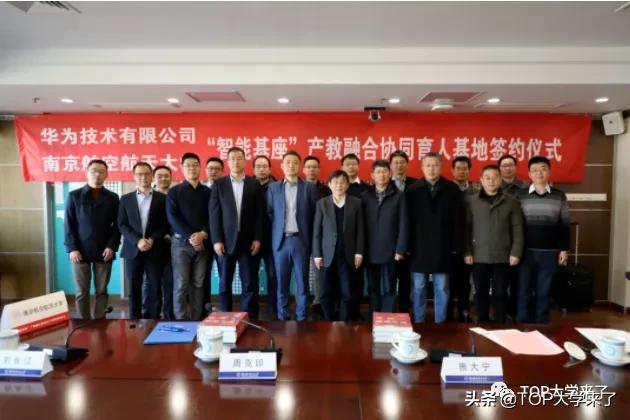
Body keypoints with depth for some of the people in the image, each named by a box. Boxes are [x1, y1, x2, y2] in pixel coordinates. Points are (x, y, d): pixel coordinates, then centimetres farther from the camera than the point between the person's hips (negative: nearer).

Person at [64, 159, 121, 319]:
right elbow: (68, 224, 1)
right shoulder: (74, 196, 4)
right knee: (81, 292, 5)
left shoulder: (112, 198, 6)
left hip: (104, 252, 1)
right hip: (80, 252, 0)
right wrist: (71, 248, -7)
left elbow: (117, 225, 4)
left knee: (102, 291, 6)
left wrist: (112, 246, -8)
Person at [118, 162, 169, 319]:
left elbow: (166, 224, 1)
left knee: (154, 288, 2)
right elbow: (122, 225, 3)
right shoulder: (126, 199, 9)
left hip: (155, 250, -1)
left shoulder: (162, 198, 5)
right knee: (134, 288, 6)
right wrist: (137, 241, -12)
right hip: (133, 249, 1)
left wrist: (152, 240, -13)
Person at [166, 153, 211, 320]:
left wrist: (202, 234, -14)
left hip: (202, 243, 2)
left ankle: (197, 320, 11)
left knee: (198, 284, 5)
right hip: (181, 242, -2)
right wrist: (190, 237, -16)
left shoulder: (208, 192, 11)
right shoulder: (174, 192, 4)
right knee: (181, 284, -4)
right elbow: (172, 217, -6)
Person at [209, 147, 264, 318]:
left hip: (249, 241, 0)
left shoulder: (255, 184, 6)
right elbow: (214, 214, 0)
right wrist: (216, 240, -7)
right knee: (224, 283, 7)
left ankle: (250, 319, 14)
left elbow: (260, 214, 3)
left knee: (250, 284, 4)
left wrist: (257, 239, -5)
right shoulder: (219, 184, 5)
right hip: (226, 241, 0)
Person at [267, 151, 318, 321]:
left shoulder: (309, 187, 3)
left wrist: (311, 238, 0)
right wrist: (275, 233, 3)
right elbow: (269, 213, 8)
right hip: (280, 241, 1)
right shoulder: (273, 187, 7)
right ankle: (282, 317, 20)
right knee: (282, 283, 8)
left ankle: (301, 318, 16)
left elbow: (315, 215, 3)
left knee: (302, 282, 5)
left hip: (301, 240, -1)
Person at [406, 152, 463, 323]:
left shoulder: (452, 189, 1)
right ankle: (418, 323, 20)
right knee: (418, 288, 8)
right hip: (418, 248, 0)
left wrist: (456, 245, -3)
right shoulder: (412, 190, 2)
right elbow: (408, 219, 0)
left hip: (443, 248, 0)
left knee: (441, 289, 8)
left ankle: (440, 323, 20)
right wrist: (407, 246, -4)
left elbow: (458, 220, 1)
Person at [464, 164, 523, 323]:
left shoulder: (511, 202, 4)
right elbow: (466, 228, 3)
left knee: (500, 293, 6)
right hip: (479, 256, 1)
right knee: (481, 293, 9)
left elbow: (517, 229, 2)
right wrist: (467, 252, -2)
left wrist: (516, 252, -5)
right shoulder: (471, 201, 4)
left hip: (502, 256, 0)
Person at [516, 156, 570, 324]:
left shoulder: (559, 196, 4)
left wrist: (564, 249, 2)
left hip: (549, 252, 1)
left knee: (544, 291, 8)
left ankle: (541, 325, 20)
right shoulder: (520, 195, 1)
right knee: (524, 290, 5)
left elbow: (565, 225, 7)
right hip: (526, 251, 0)